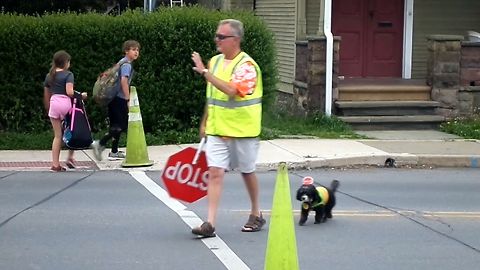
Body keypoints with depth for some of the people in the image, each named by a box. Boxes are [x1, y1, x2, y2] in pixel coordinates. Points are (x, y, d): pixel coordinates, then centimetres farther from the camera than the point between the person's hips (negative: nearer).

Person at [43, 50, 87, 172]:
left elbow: (46, 96, 16)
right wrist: (81, 95, 0)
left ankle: (55, 164, 2)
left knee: (57, 136, 7)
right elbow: (69, 92, -16)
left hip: (53, 103, 5)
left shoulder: (49, 76, 14)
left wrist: (48, 109, 25)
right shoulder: (68, 74, -3)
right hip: (66, 102, -4)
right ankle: (70, 158, 9)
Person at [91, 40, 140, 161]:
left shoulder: (122, 62, 18)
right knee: (122, 125, -9)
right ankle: (100, 144, -15)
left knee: (116, 125, 14)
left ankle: (114, 152, 19)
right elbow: (124, 81, -23)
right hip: (120, 99, -10)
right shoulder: (127, 64, -11)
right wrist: (128, 99, -22)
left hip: (113, 97, 10)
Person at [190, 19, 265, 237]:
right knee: (215, 172, -6)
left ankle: (256, 215, 31)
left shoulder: (247, 65, -15)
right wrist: (205, 122, 20)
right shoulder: (215, 61, 8)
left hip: (242, 131, -5)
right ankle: (210, 223, -10)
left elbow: (231, 90, -32)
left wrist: (204, 72, -31)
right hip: (217, 130, 5)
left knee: (247, 172, 11)